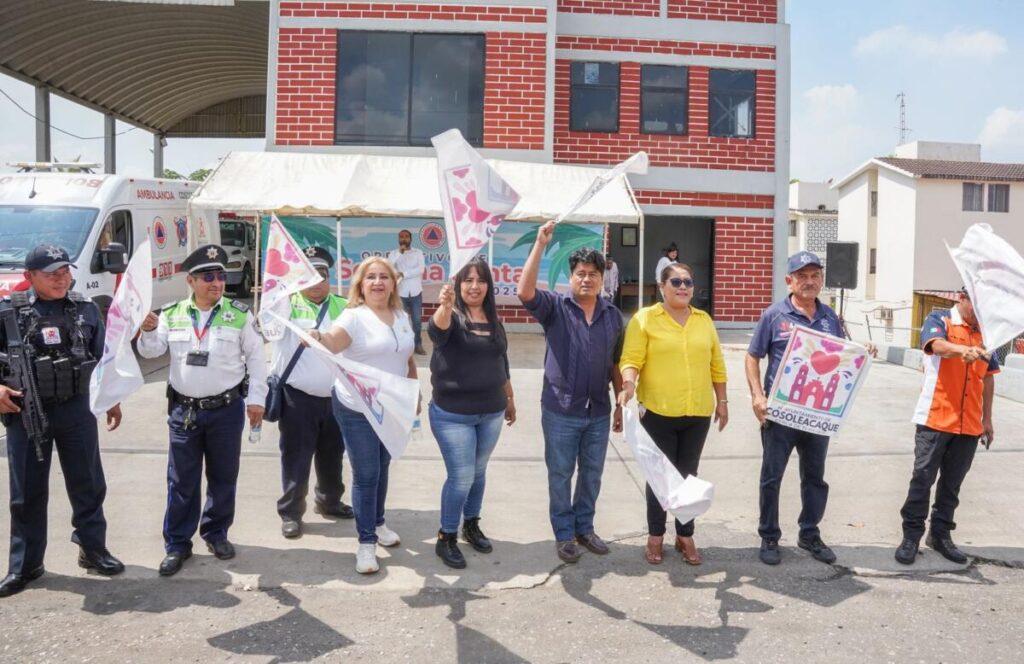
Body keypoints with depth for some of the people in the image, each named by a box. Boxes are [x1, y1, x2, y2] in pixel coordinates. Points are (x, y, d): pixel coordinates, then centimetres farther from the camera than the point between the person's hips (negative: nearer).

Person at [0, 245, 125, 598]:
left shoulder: (86, 309, 4)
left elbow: (103, 360, 10)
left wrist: (112, 400, 11)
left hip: (76, 409, 2)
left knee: (87, 484, 9)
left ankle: (93, 549, 25)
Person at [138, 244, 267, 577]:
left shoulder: (239, 314, -1)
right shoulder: (172, 315, 3)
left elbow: (255, 357, 1)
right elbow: (150, 351, 3)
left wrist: (256, 398, -4)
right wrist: (148, 331, -19)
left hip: (227, 409, -1)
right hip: (183, 410, 1)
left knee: (223, 476, 11)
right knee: (181, 480, 5)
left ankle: (216, 533, 28)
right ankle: (177, 543, 16)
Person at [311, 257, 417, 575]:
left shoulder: (402, 317, 7)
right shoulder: (354, 316, -12)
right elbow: (332, 343, -31)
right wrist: (318, 337, -52)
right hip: (357, 409, -5)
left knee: (382, 467, 19)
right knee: (365, 474, -2)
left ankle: (378, 523, 38)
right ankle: (366, 542, 8)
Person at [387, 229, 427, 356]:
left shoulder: (418, 253, 4)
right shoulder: (394, 253, 5)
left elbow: (420, 269, -10)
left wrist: (403, 274, -14)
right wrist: (399, 253, -16)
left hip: (415, 292, 0)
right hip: (400, 293, 0)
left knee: (417, 320, 4)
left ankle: (418, 345, 12)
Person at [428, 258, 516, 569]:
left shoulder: (493, 320, 8)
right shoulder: (451, 316, -10)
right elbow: (436, 330, -36)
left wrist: (510, 399, 22)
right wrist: (445, 305, -57)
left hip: (491, 412, 6)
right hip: (453, 415, -5)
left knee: (478, 472, 17)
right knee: (461, 477, -4)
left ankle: (471, 525, 36)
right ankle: (446, 538, 13)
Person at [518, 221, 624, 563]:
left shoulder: (613, 315, 5)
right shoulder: (555, 307, -6)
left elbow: (615, 364, 11)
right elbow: (525, 292, -26)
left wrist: (622, 403, 11)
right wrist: (540, 244, -28)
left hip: (599, 411, 3)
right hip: (561, 411, -3)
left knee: (592, 473, 15)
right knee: (560, 475, 8)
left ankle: (584, 527, 32)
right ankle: (564, 534, 23)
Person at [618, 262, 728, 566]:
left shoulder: (704, 320, 10)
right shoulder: (644, 319, -4)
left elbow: (716, 365, 14)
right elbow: (631, 359, -11)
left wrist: (722, 401, 13)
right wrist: (629, 383, -29)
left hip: (698, 414, 3)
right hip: (658, 412, -3)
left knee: (688, 475, 11)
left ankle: (685, 535, 24)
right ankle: (655, 535, 22)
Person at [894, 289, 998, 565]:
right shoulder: (939, 320, -3)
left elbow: (988, 377, 17)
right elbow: (938, 345, -26)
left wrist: (987, 418, 15)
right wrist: (964, 350, -47)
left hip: (970, 423, 5)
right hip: (935, 418, -5)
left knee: (952, 482, 11)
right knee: (923, 478, 0)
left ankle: (941, 534, 22)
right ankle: (911, 536, 8)